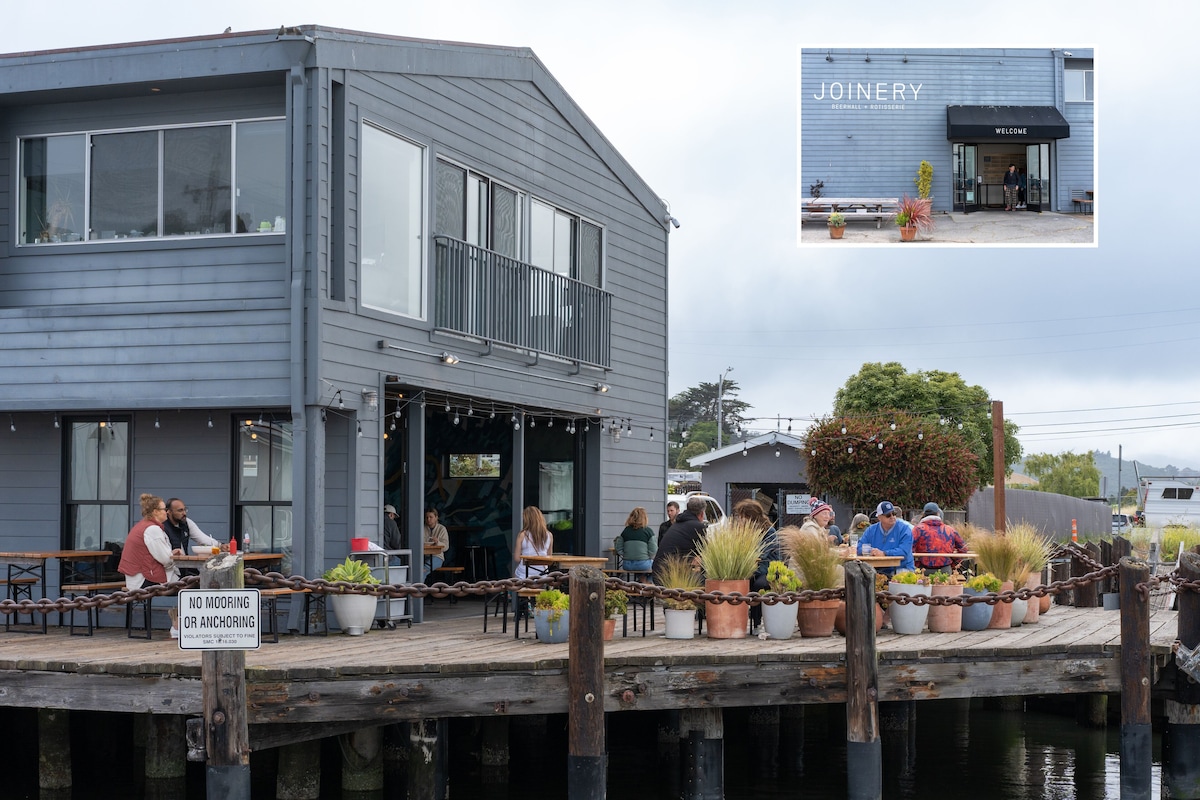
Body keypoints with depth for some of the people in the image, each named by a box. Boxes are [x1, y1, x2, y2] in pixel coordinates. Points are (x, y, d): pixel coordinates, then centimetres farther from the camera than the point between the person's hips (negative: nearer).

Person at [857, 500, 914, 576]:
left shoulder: (904, 528, -1)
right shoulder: (871, 530, 12)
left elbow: (904, 552, -14)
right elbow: (860, 548, 7)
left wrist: (884, 553, -23)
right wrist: (870, 551, -15)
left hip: (900, 569, -3)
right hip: (878, 571, 3)